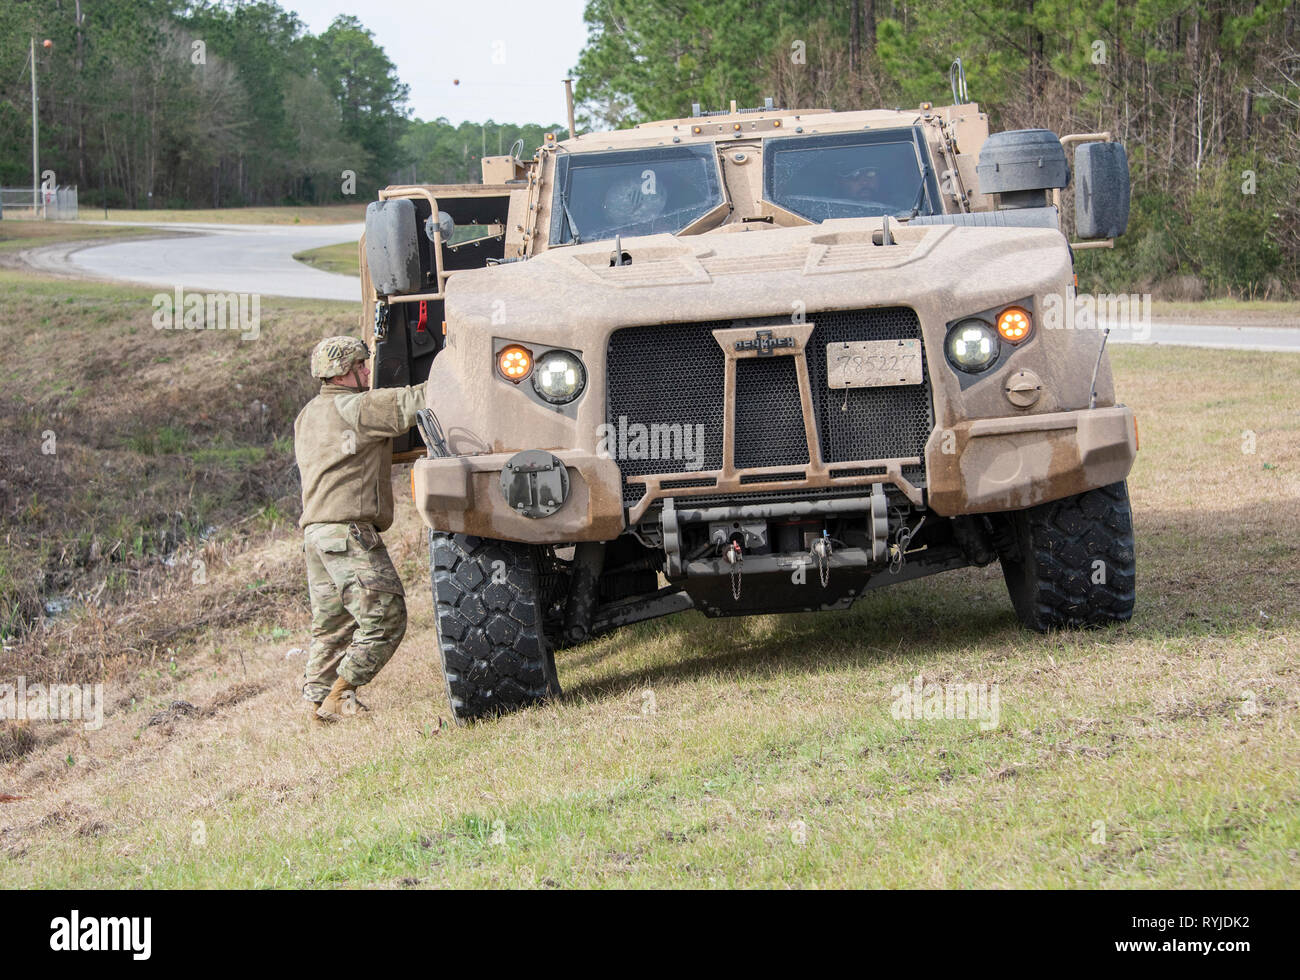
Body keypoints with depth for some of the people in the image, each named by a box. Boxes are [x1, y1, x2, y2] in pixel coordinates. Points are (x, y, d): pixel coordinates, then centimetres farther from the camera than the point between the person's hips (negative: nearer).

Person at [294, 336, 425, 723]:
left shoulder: (307, 416, 21)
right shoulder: (355, 407, -7)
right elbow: (413, 403, -11)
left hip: (314, 528, 10)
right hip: (349, 529, -10)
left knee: (331, 625, 14)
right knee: (384, 617, -8)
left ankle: (317, 701, 11)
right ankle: (340, 696, -10)